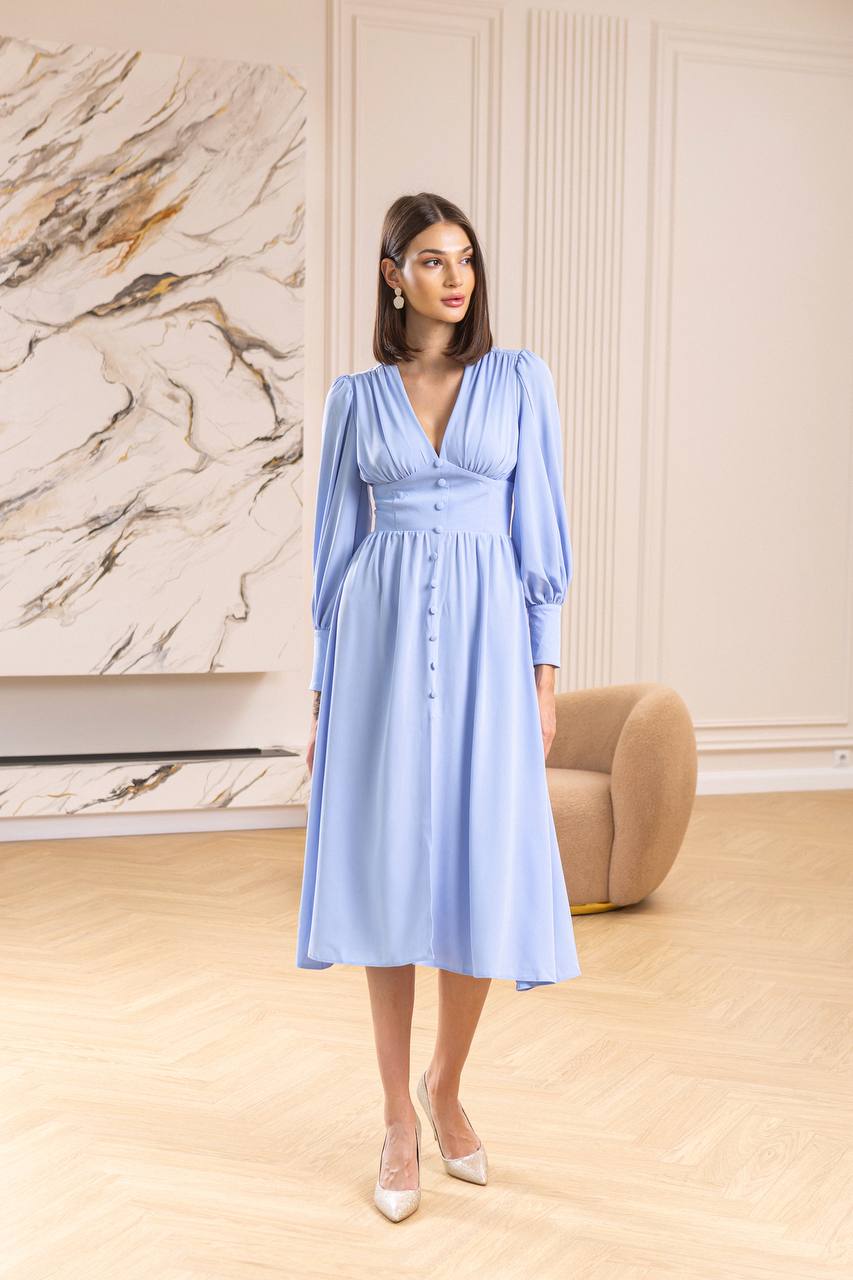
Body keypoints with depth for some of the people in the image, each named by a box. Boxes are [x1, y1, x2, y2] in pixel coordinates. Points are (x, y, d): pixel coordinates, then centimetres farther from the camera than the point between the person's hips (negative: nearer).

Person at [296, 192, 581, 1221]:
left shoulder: (520, 381, 5)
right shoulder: (356, 398, 7)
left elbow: (539, 530, 3)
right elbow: (337, 543, 9)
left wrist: (544, 674, -2)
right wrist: (323, 691, 5)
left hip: (485, 638, 0)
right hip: (384, 641, 1)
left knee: (483, 872, -1)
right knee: (389, 867, 2)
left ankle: (446, 1084, 24)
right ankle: (399, 1118, 15)